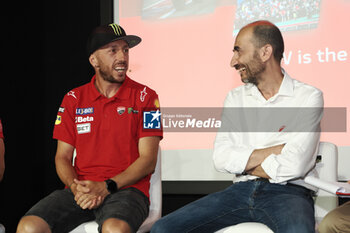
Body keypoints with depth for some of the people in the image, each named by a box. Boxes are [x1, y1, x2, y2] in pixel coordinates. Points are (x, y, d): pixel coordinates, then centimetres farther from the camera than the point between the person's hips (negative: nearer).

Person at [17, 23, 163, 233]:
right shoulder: (73, 99, 13)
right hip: (80, 191, 4)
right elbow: (62, 157, 12)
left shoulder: (145, 97, 4)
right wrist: (75, 187, -10)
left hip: (126, 189, -3)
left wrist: (106, 187, -14)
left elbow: (148, 160, -2)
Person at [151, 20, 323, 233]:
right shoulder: (236, 98, 15)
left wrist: (243, 161, 1)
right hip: (241, 191, 4)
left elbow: (293, 165, -13)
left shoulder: (308, 97, 0)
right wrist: (274, 151, -6)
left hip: (288, 192, -4)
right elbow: (221, 158, 1)